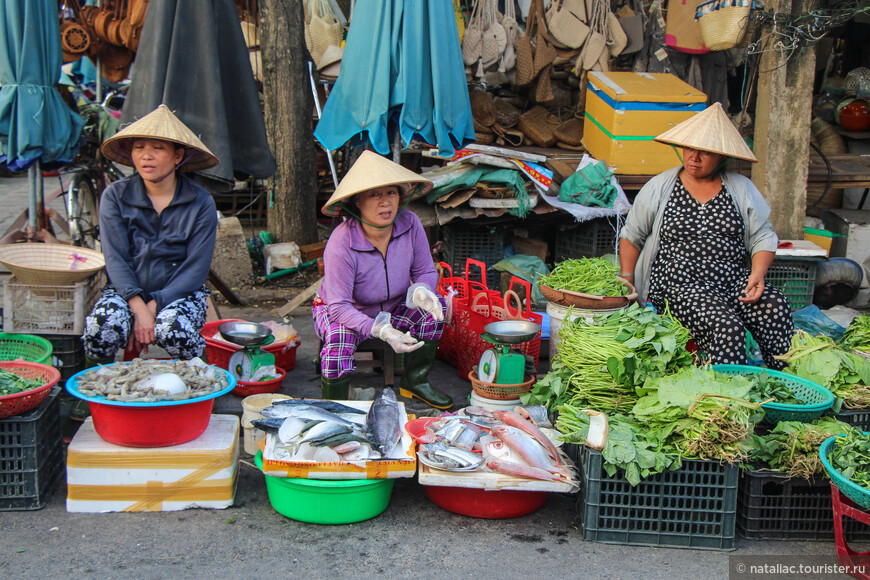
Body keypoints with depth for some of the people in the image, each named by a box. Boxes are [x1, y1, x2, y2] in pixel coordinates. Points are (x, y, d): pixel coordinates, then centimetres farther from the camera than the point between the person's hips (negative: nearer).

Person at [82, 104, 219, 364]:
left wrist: (155, 305, -21)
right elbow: (115, 260, -7)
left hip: (180, 292, -1)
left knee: (172, 329, -36)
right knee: (102, 326, -33)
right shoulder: (115, 196, 0)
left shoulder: (201, 203, -4)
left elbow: (196, 268, -8)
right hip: (127, 291, 1)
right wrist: (138, 307, -24)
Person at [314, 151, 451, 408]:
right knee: (338, 347, -36)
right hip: (343, 312, -4)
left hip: (392, 309, 5)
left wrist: (420, 291, -33)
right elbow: (339, 307, -31)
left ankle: (415, 382, -1)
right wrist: (381, 331, -44)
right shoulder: (341, 244, -32)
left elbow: (426, 271, -7)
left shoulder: (409, 224, -18)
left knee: (433, 306, -21)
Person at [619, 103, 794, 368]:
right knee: (725, 325, -33)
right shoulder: (659, 188, 9)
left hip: (735, 280, 3)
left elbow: (763, 237, 12)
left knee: (776, 307, -28)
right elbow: (631, 236, 16)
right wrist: (627, 280, 3)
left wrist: (757, 274, -7)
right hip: (679, 283, -2)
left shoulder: (742, 188, 13)